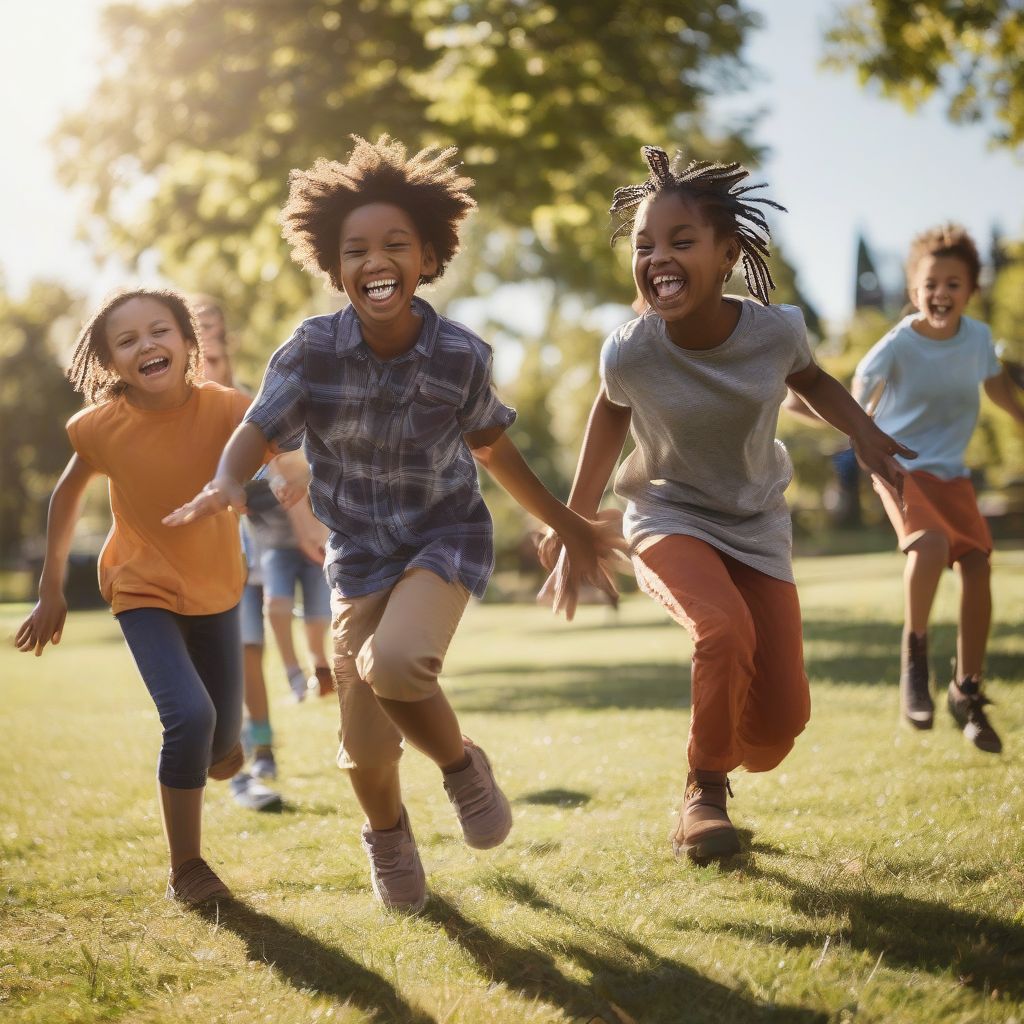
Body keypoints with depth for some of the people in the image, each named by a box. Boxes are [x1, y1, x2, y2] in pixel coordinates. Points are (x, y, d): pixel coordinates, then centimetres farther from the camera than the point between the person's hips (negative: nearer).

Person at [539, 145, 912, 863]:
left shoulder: (777, 329, -21)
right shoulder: (628, 353, -24)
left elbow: (812, 381, 4)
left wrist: (864, 433, -13)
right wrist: (576, 527, 2)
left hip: (757, 523, 3)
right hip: (669, 518, -2)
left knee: (782, 722, -2)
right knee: (726, 628, -34)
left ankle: (725, 763, 35)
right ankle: (704, 794, -10)